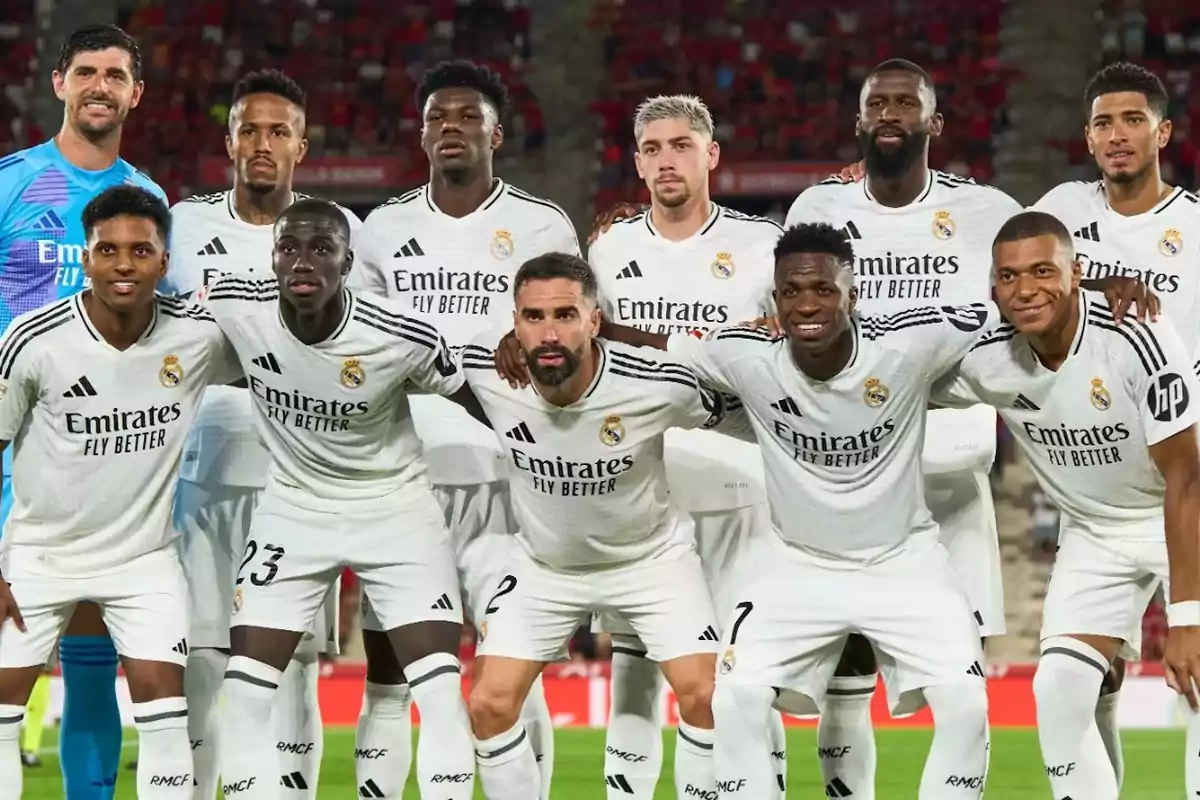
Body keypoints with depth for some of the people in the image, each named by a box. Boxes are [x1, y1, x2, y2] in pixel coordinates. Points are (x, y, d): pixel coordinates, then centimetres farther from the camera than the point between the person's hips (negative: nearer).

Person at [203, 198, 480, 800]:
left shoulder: (400, 338, -24)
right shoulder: (236, 309, -19)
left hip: (395, 507, -2)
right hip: (294, 508, 2)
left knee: (441, 692, -11)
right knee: (244, 692, -5)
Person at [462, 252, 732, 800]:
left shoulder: (660, 386, -31)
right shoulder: (483, 370, -25)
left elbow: (738, 414, -8)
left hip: (651, 555, -2)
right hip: (543, 563, 2)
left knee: (703, 696, -12)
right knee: (489, 704, -6)